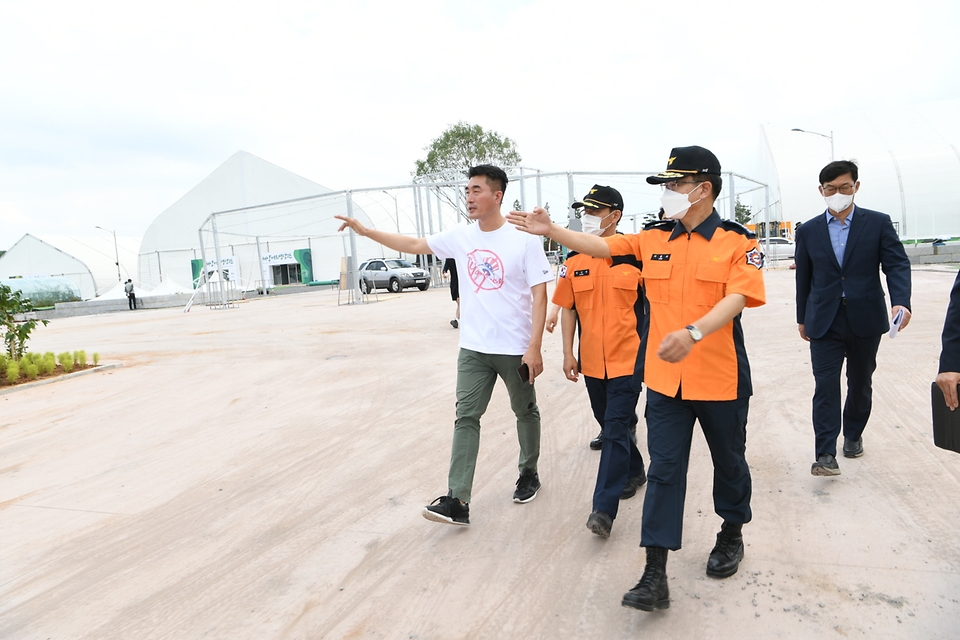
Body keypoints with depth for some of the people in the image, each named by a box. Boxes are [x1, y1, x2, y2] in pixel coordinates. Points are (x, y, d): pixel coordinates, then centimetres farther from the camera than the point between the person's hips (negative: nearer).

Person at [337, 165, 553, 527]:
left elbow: (539, 296, -12)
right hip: (473, 348, 4)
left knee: (525, 412, 15)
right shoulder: (460, 238, 2)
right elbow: (414, 245, 11)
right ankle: (458, 500, 1)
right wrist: (365, 231, 6)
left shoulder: (524, 241, -11)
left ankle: (529, 474, 37)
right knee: (465, 417, -1)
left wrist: (534, 347, -17)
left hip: (515, 349, -3)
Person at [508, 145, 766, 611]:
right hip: (665, 378, 3)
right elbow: (602, 246, 4)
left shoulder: (737, 241, -8)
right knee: (664, 471, 2)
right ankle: (655, 575, 8)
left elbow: (736, 299, -21)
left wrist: (693, 333, -37)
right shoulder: (653, 238, 5)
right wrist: (550, 230, -7)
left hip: (721, 379, -2)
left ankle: (732, 534, 46)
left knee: (729, 462, 18)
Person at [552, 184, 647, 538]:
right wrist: (568, 352, 3)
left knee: (616, 430, -6)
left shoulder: (635, 256, -6)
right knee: (610, 426, 19)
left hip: (627, 359, -4)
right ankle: (634, 472, 43)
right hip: (592, 361, 5)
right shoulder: (574, 261, 4)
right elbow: (568, 309, 7)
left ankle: (604, 508, -3)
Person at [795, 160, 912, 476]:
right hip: (824, 322, 0)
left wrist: (901, 301, -23)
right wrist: (802, 318, 12)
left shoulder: (878, 223, 0)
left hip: (865, 319, 1)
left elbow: (897, 264, -6)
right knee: (825, 386, -7)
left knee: (860, 383, 15)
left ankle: (853, 434, 36)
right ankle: (825, 454, -7)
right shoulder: (808, 230, 4)